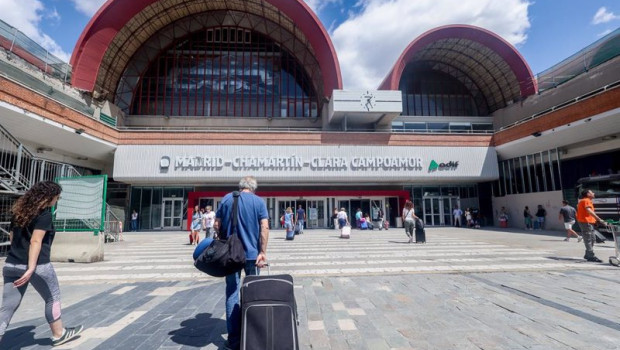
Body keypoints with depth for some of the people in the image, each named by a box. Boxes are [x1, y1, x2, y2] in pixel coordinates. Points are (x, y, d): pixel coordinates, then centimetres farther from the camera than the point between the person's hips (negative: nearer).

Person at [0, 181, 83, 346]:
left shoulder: (20, 211, 11)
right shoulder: (44, 213, -13)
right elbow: (35, 241, -22)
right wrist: (31, 268, -23)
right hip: (38, 265, -7)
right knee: (53, 298, 13)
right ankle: (59, 334, 29)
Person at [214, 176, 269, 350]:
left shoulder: (226, 198, 3)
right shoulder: (259, 201, -2)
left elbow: (217, 225, 3)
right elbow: (264, 228, -11)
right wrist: (263, 252, -9)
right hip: (252, 253, -1)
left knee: (232, 292, 8)